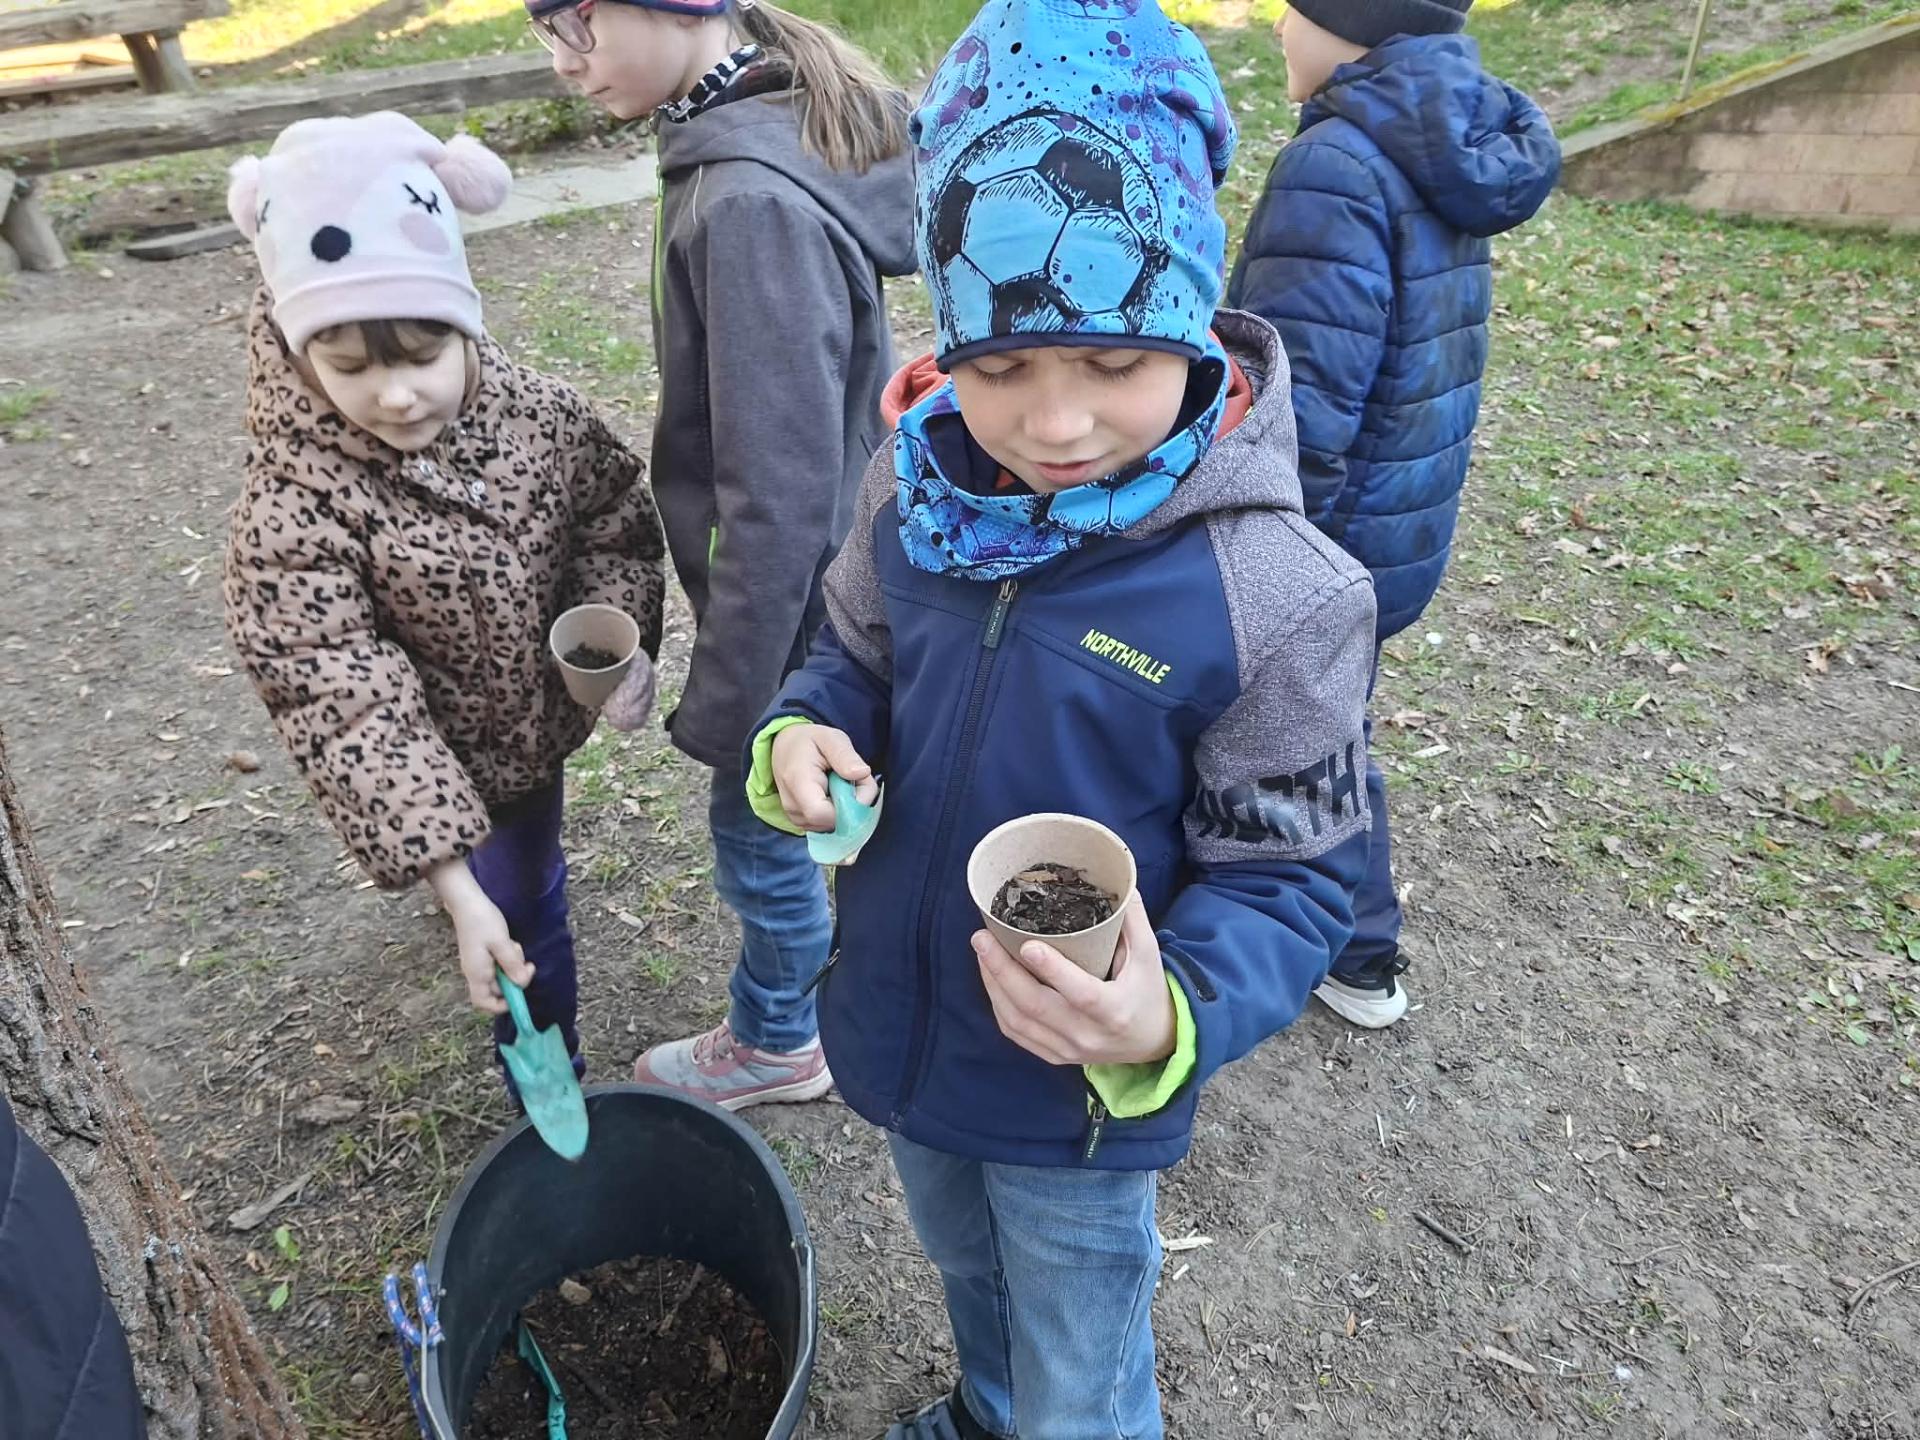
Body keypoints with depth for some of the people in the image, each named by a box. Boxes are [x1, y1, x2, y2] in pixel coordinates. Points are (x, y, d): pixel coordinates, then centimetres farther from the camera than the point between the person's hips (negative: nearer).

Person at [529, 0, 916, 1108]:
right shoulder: (793, 126, 0)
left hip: (800, 602, -9)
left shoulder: (751, 205, -30)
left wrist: (721, 705, -18)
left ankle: (775, 1044, 41)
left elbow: (778, 501, -28)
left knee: (759, 827, 14)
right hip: (852, 564, 9)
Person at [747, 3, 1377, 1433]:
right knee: (971, 1285, 36)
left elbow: (1287, 875, -18)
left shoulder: (1276, 592, -27)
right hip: (900, 1034, 5)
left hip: (1075, 1104, -5)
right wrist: (804, 736, -20)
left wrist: (1168, 1022, -38)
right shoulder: (917, 488, -14)